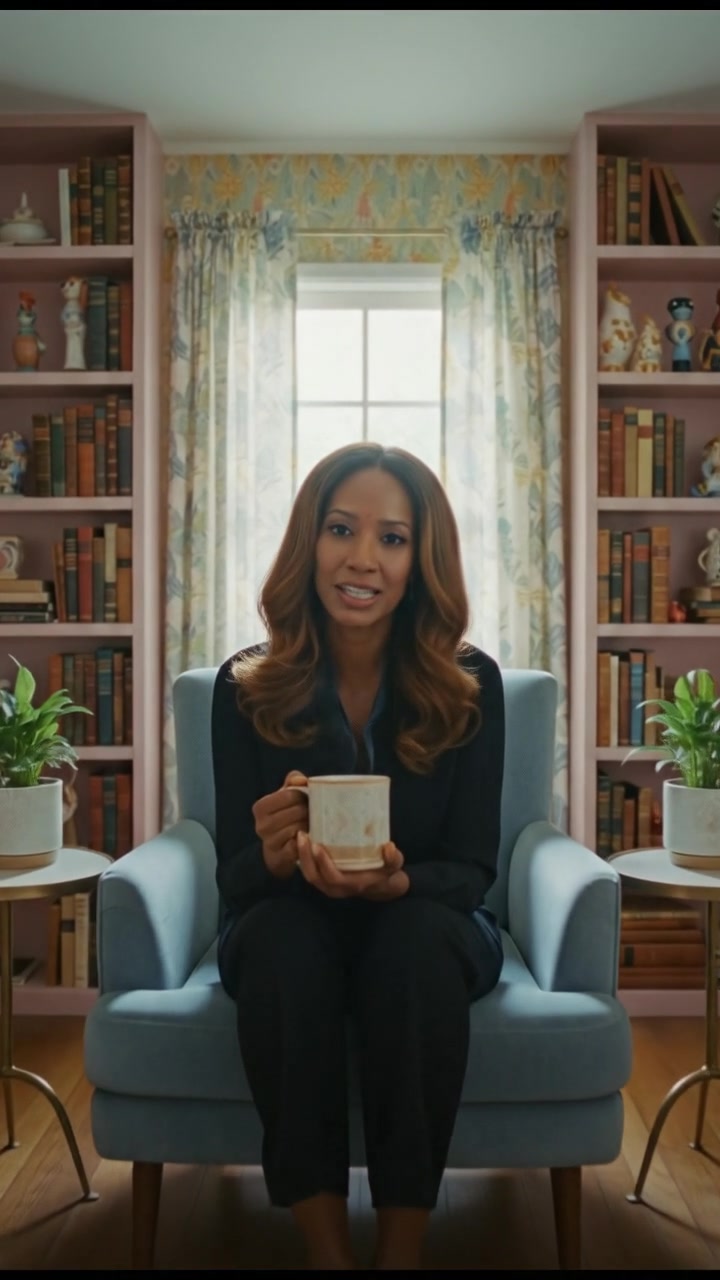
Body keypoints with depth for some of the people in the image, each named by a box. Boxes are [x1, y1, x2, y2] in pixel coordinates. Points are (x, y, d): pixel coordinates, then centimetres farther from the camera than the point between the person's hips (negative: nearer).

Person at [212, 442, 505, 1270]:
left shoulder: (469, 684, -10)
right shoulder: (245, 688, -9)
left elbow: (470, 870, -10)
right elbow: (234, 880, -9)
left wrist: (395, 884, -33)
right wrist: (273, 858, -34)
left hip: (424, 931, 0)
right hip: (291, 933, 1)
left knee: (417, 937, -34)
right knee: (279, 937, -34)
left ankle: (402, 1252, -21)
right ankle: (326, 1249, -23)